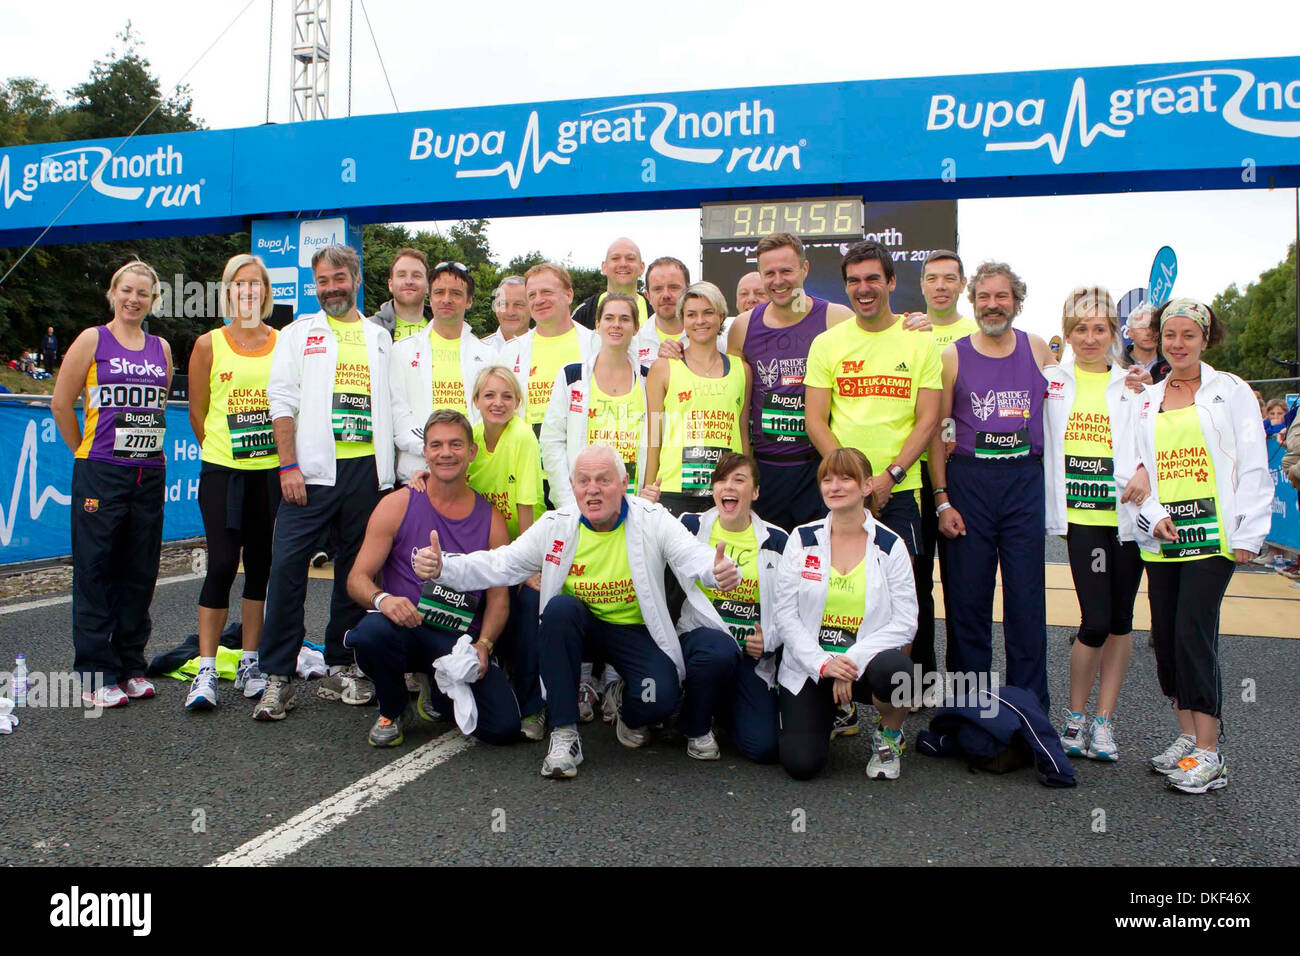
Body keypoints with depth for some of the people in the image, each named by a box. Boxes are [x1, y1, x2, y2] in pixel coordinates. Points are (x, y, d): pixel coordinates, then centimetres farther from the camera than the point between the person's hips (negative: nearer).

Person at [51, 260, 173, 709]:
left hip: (150, 473, 4)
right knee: (96, 571, -1)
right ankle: (95, 675, 7)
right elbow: (61, 403, 2)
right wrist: (84, 452, 6)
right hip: (101, 473, -4)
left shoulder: (161, 347, 12)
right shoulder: (92, 339, 0)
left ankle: (130, 666, 20)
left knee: (140, 573, 8)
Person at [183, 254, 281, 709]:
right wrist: (222, 450, 12)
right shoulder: (209, 344, 3)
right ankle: (206, 669, 2)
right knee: (222, 564, -6)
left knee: (260, 566, 7)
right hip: (222, 471, -1)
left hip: (272, 471, 2)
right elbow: (197, 411, 8)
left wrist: (287, 458, 4)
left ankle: (249, 663, 18)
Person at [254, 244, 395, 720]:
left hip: (365, 467, 3)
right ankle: (278, 677, 0)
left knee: (355, 569, 7)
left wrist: (388, 468, 5)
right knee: (287, 565, -8)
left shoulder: (380, 338, 16)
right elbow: (282, 402, 1)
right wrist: (288, 465, -10)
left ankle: (339, 668, 18)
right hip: (312, 468, -2)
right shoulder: (298, 333, 9)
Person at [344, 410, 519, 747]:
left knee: (504, 727, -16)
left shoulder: (490, 519, 4)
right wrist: (382, 598, -25)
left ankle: (437, 690, 18)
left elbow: (499, 597, 5)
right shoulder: (397, 506, -1)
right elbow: (357, 578, -2)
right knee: (371, 633, -37)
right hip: (403, 628, -1)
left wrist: (483, 645, -13)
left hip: (461, 640, 1)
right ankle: (392, 710, -1)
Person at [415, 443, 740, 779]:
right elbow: (498, 565, -9)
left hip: (636, 631, -1)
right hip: (579, 626, 2)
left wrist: (720, 571, -50)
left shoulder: (652, 519, -11)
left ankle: (628, 710, 16)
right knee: (560, 607, -34)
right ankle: (564, 733, -24)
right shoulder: (555, 526, -7)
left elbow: (693, 555, -25)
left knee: (661, 699, -28)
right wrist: (441, 567, -26)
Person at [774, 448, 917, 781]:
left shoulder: (890, 546, -2)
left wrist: (853, 660, -19)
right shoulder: (802, 539, 0)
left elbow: (904, 622, -7)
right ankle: (830, 713, 19)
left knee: (893, 667, -37)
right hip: (808, 667, 1)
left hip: (865, 662, 0)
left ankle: (889, 735, -1)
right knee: (800, 763, -17)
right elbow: (785, 613, -3)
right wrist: (822, 663, -15)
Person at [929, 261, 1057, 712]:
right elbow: (935, 430, 1)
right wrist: (941, 499, -5)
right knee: (967, 596, 5)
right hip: (968, 480, -1)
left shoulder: (1039, 350, 7)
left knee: (1026, 597, 4)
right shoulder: (953, 356, 2)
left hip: (1025, 480, 1)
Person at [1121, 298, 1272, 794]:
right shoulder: (1147, 399, 14)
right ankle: (1187, 735, 20)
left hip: (1212, 532, -4)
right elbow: (1139, 464, 12)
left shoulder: (1231, 391, 3)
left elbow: (1252, 467, -1)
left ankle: (1209, 753, -3)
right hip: (1161, 537, 5)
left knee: (1194, 631, -11)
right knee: (1165, 635, 6)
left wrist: (1247, 535, -8)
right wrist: (1153, 516, -4)